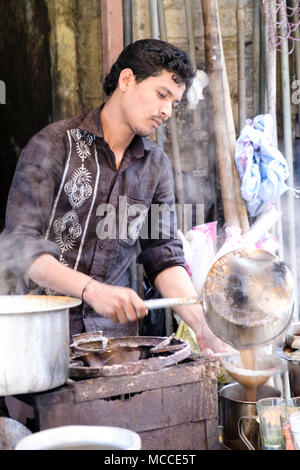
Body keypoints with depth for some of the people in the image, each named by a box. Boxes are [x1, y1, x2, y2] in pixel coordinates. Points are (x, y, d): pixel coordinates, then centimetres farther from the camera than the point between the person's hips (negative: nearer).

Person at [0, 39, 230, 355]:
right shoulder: (53, 145, -7)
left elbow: (164, 257, 8)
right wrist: (92, 290, -28)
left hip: (114, 329, 4)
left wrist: (203, 326, -6)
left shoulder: (157, 166, 8)